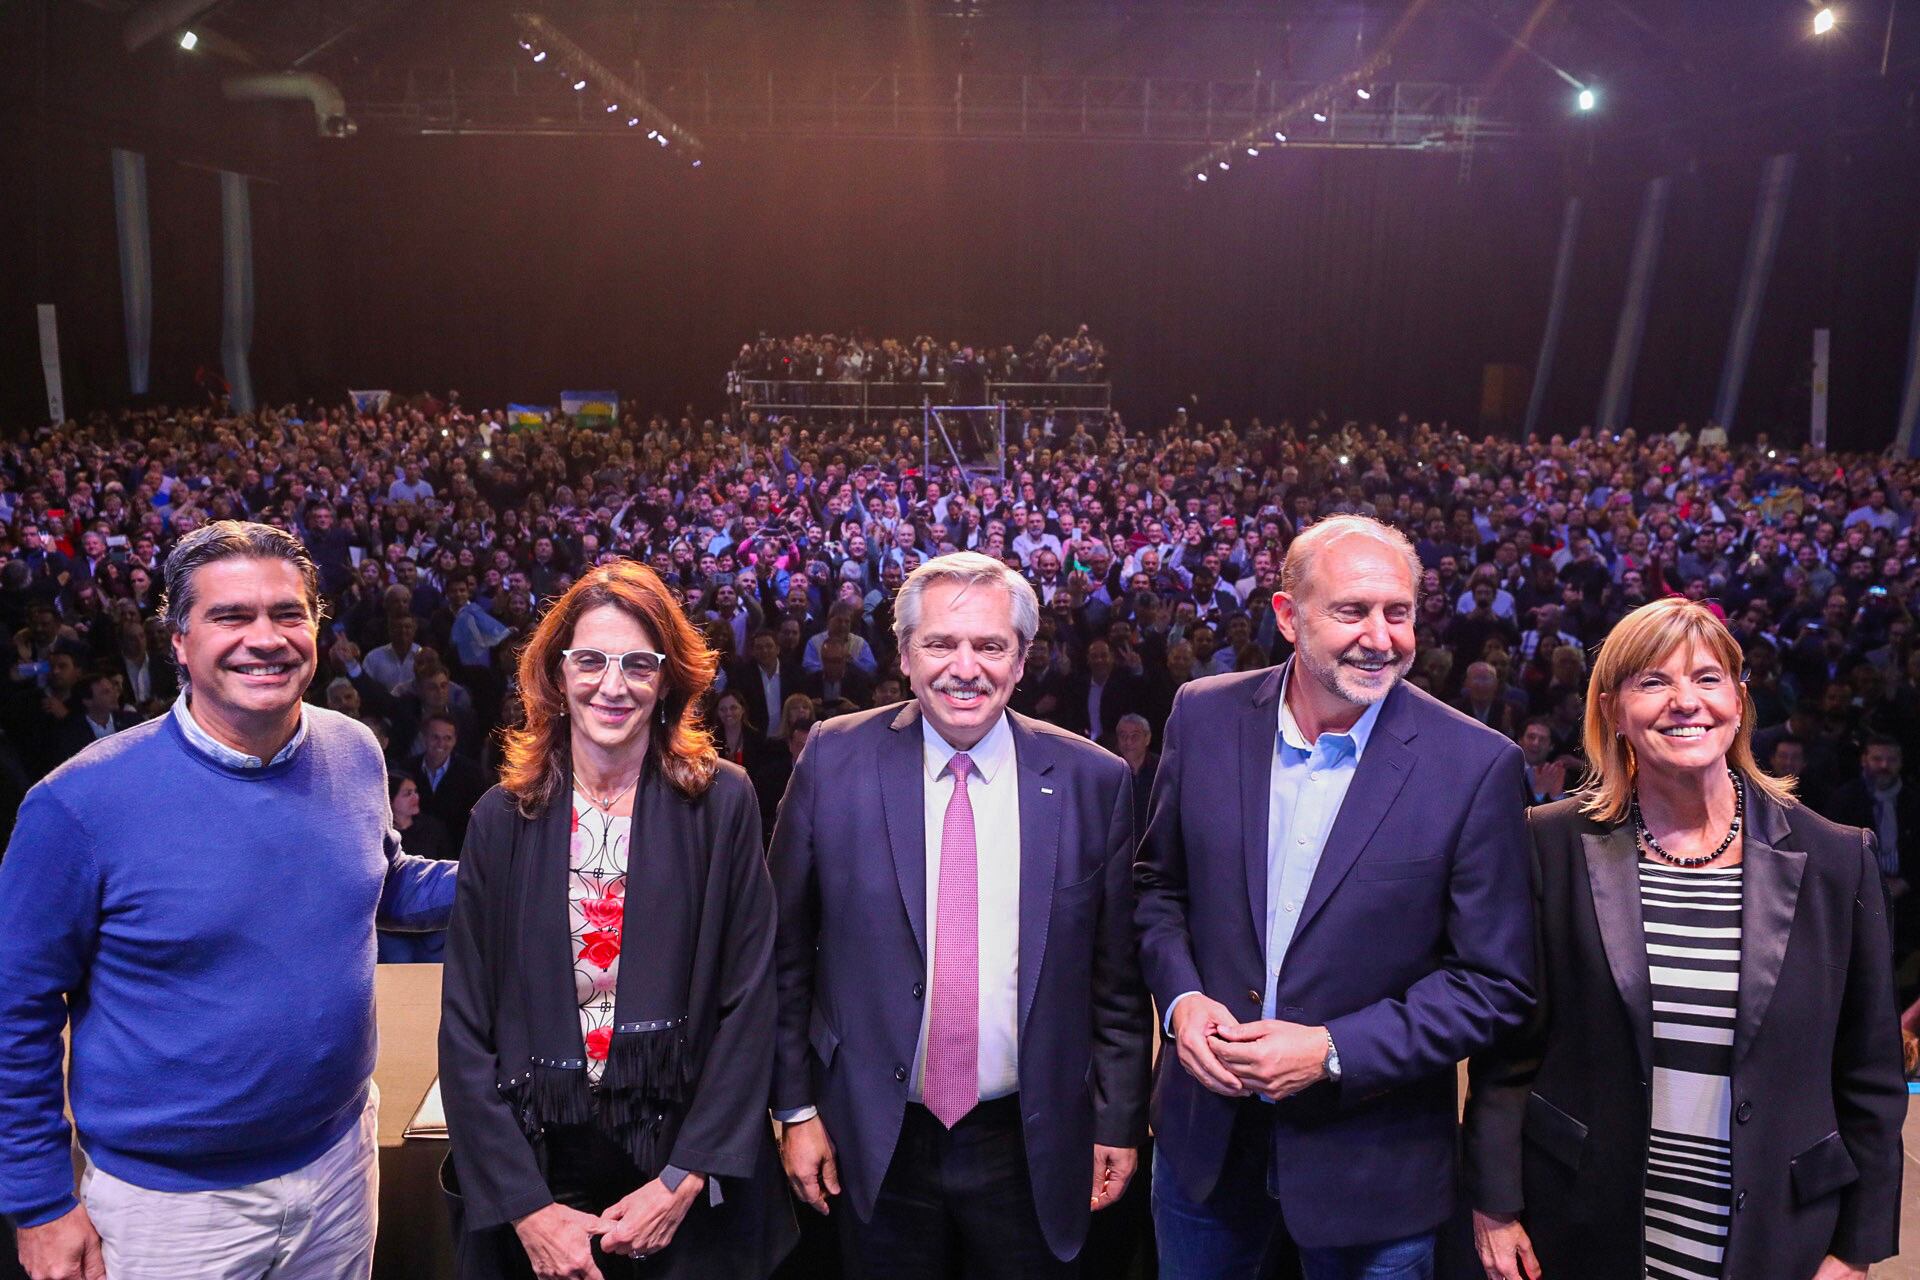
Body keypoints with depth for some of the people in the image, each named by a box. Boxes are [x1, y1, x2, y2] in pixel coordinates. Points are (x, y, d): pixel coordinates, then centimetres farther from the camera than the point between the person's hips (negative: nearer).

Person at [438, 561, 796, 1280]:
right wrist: (527, 1207, -10)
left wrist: (683, 1181, -12)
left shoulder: (721, 804, -6)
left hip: (686, 1177, -1)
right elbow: (465, 1028, -3)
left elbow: (748, 1005, -6)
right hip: (535, 1168, 1)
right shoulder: (504, 818, -2)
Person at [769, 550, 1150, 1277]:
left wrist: (1120, 1121, 3)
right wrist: (796, 1107, 1)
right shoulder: (835, 761, -7)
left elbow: (1117, 974, 1)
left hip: (1031, 1146, 0)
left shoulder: (1093, 781, -6)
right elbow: (787, 953, 0)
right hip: (874, 1145, 0)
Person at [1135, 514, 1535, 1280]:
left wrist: (1333, 1051, -18)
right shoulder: (1205, 716, -6)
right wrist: (1181, 997, -10)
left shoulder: (1477, 765, -15)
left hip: (1372, 1162, -2)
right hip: (1204, 1128, 3)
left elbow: (1496, 983, -10)